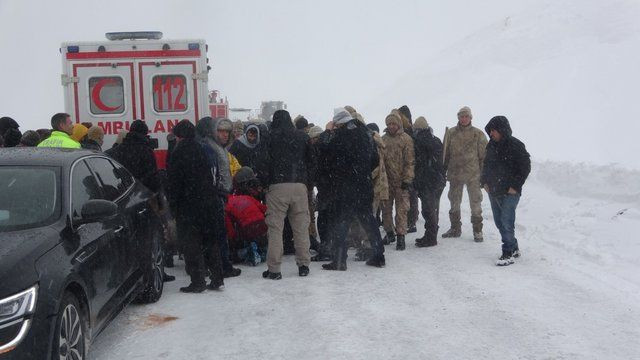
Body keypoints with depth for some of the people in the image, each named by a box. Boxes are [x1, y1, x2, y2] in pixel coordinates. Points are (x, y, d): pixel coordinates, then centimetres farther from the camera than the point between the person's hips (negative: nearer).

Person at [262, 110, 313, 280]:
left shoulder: (270, 138, 1)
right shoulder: (303, 137, 10)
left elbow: (265, 162, 4)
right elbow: (310, 160, 15)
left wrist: (263, 183, 13)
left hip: (277, 186, -3)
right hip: (299, 185, 3)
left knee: (275, 228, 1)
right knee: (301, 227, 9)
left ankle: (274, 269, 1)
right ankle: (303, 265, 14)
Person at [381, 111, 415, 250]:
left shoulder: (406, 139, -4)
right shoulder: (383, 139, 10)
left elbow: (410, 161, -7)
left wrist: (407, 179, -13)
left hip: (400, 180, -5)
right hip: (386, 180, 5)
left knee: (401, 209, -3)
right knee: (386, 208, 10)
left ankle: (401, 235, 2)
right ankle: (389, 233, 24)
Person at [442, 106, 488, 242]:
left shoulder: (478, 134, -2)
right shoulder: (451, 133, 4)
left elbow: (483, 156, -1)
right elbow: (445, 154, 9)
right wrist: (444, 171, 5)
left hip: (473, 174, -3)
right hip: (455, 174, 3)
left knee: (475, 203, 3)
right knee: (454, 202, 12)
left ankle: (477, 230, 13)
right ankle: (455, 228, 25)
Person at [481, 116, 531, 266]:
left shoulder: (515, 145, -11)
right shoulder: (492, 145, 9)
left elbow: (525, 167, -10)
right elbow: (486, 165, 21)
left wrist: (515, 186, -13)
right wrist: (484, 182, 8)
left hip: (509, 193, -7)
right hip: (493, 191, 7)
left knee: (506, 222, -10)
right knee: (499, 222, 12)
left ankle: (508, 254, -1)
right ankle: (514, 248, 26)